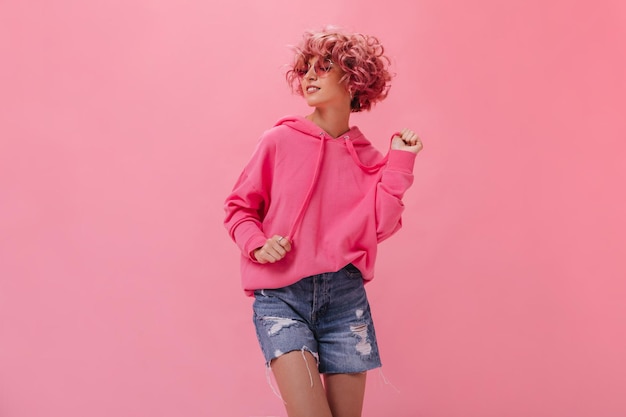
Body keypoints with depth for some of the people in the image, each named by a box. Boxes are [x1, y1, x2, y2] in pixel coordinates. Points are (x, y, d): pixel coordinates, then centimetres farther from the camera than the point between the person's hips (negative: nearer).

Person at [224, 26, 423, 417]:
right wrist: (257, 244, -12)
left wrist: (400, 161, -5)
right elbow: (239, 206, 5)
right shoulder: (280, 140, -1)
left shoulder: (368, 157, 6)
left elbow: (379, 226, -6)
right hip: (282, 296, -2)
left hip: (346, 297, 3)